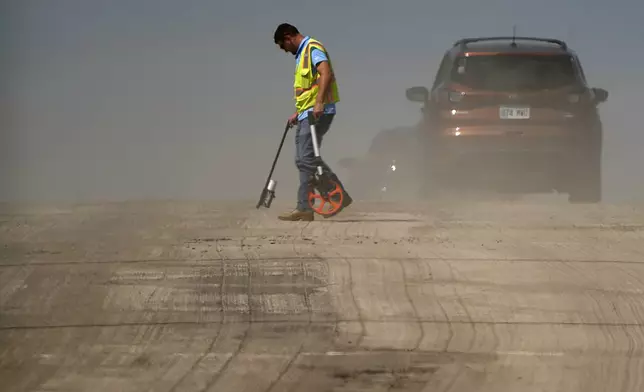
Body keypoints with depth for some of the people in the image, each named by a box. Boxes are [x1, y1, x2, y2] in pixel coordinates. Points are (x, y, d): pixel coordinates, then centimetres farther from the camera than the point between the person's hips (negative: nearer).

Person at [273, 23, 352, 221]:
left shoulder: (313, 48, -9)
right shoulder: (302, 54, 23)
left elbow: (326, 74, -25)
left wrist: (319, 103, -34)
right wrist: (298, 112, 28)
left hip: (318, 113, -11)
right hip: (306, 114, 11)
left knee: (306, 159, -12)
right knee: (303, 160, 9)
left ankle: (304, 208, -11)